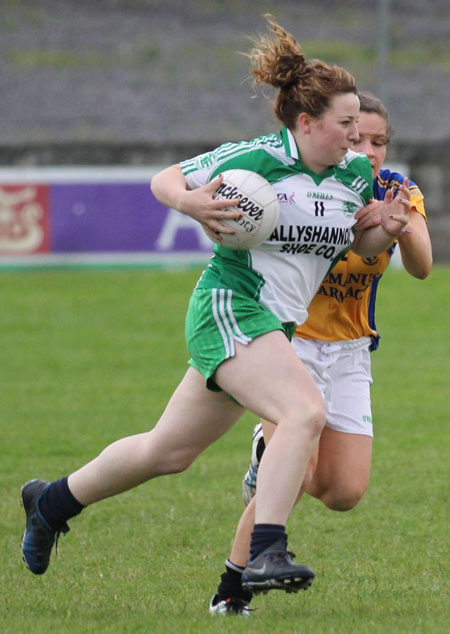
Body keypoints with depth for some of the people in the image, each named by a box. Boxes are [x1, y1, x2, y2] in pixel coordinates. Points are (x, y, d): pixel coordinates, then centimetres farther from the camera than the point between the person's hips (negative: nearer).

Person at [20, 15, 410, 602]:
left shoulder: (356, 175, 4)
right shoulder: (255, 159, -14)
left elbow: (360, 246, 19)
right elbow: (163, 181, -3)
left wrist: (387, 229, -4)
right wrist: (189, 202, -25)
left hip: (276, 326, 8)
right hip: (230, 308, -8)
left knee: (168, 452, 16)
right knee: (305, 412, -29)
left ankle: (52, 501, 35)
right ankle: (266, 555, -34)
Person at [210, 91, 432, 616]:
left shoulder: (397, 193, -7)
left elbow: (421, 267, -19)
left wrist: (400, 226, -40)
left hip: (349, 351, 4)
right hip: (288, 337, -4)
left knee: (344, 494, -2)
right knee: (297, 475, -21)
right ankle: (232, 586, -4)